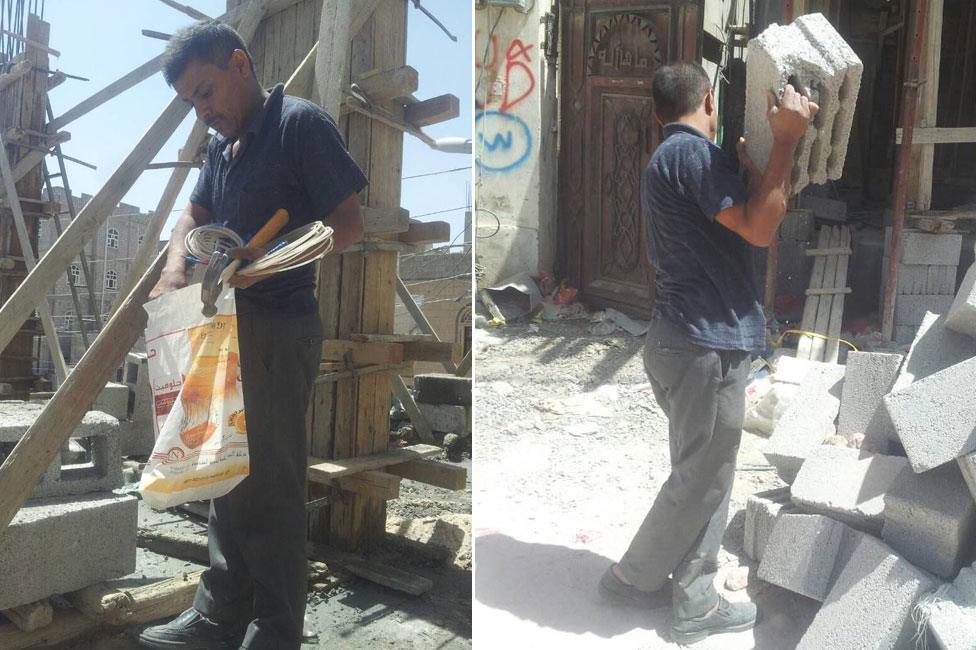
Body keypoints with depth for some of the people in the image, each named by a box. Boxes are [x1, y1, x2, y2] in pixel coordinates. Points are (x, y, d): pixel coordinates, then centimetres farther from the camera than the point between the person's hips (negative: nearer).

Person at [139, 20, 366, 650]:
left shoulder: (301, 122, -8)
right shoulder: (223, 145, 19)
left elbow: (349, 224, -14)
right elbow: (194, 216, 19)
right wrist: (176, 268, -2)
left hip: (279, 331, -9)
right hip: (229, 328, 9)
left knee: (271, 488, -3)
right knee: (230, 478, 15)